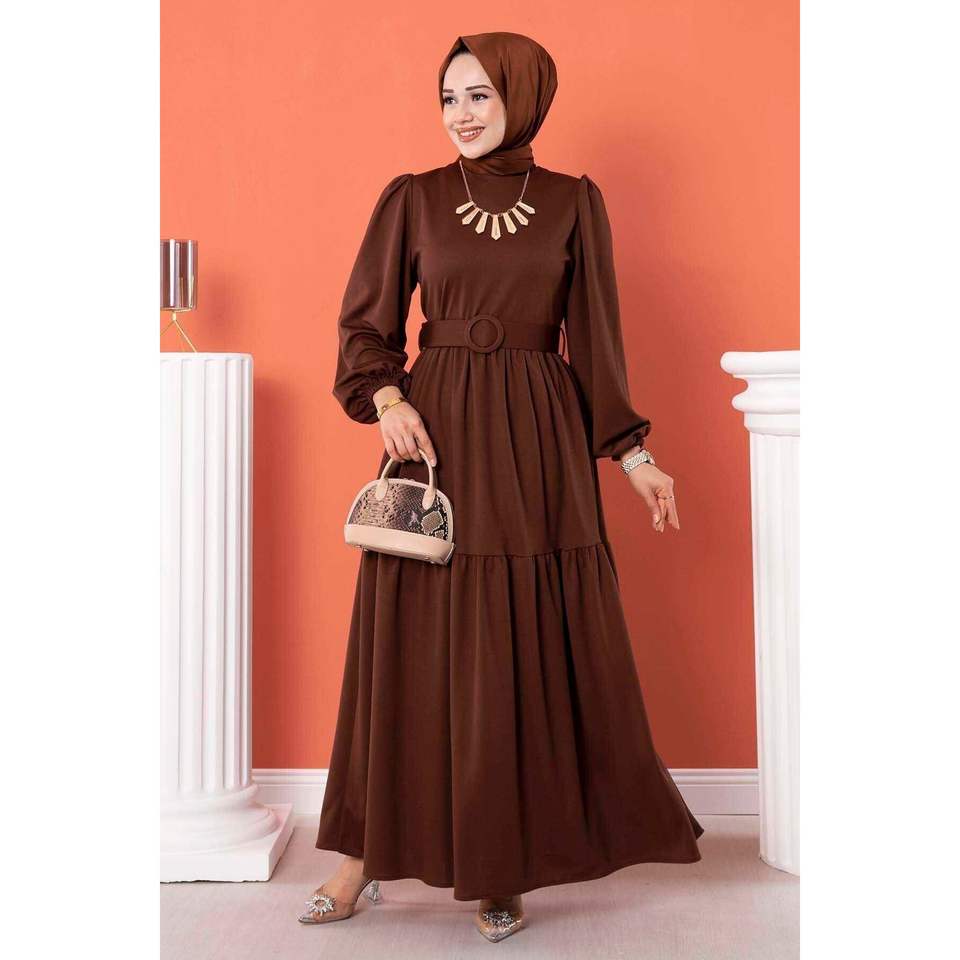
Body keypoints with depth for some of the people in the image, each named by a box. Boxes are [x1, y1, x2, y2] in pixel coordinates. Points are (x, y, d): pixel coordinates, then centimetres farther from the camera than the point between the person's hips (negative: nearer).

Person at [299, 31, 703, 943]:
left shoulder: (574, 203, 6)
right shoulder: (411, 199, 5)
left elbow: (594, 339, 7)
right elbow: (366, 325, 5)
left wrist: (631, 454, 4)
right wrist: (387, 398, -13)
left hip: (540, 443, 0)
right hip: (436, 432, 0)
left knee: (534, 652, 2)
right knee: (411, 647, 2)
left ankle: (503, 864, 16)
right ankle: (370, 847, 15)